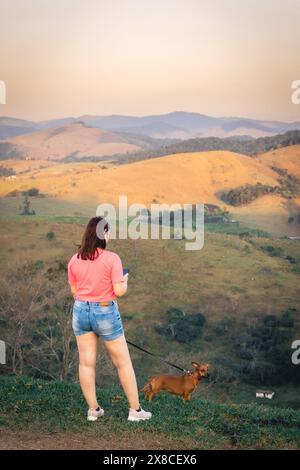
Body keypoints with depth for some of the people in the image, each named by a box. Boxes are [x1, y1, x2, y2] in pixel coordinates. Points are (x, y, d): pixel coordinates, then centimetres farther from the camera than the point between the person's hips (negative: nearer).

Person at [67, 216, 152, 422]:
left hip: (81, 311, 4)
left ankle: (93, 409, 19)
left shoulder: (74, 260, -1)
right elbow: (119, 291, -16)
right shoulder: (112, 259, -15)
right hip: (105, 313, -4)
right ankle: (135, 410, 16)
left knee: (86, 362, 11)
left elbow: (74, 291, 5)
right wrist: (125, 280, 4)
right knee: (123, 362, 9)